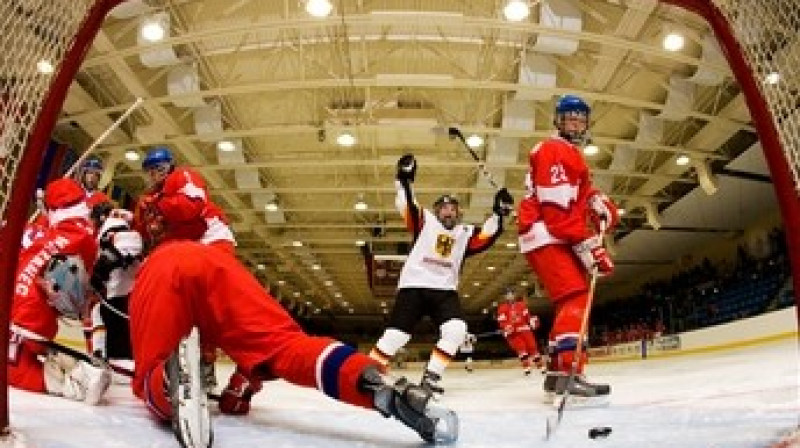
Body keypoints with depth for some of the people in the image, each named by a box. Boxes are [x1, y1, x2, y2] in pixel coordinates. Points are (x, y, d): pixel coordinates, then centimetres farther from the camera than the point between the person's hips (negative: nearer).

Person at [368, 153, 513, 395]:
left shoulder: (465, 233, 16)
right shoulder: (425, 221, 7)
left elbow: (487, 235, 6)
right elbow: (407, 205, -5)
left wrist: (498, 213, -5)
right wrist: (404, 180, -17)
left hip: (445, 290, 4)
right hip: (414, 286, -3)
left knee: (456, 330, -17)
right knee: (396, 334, -8)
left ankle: (430, 376, -8)